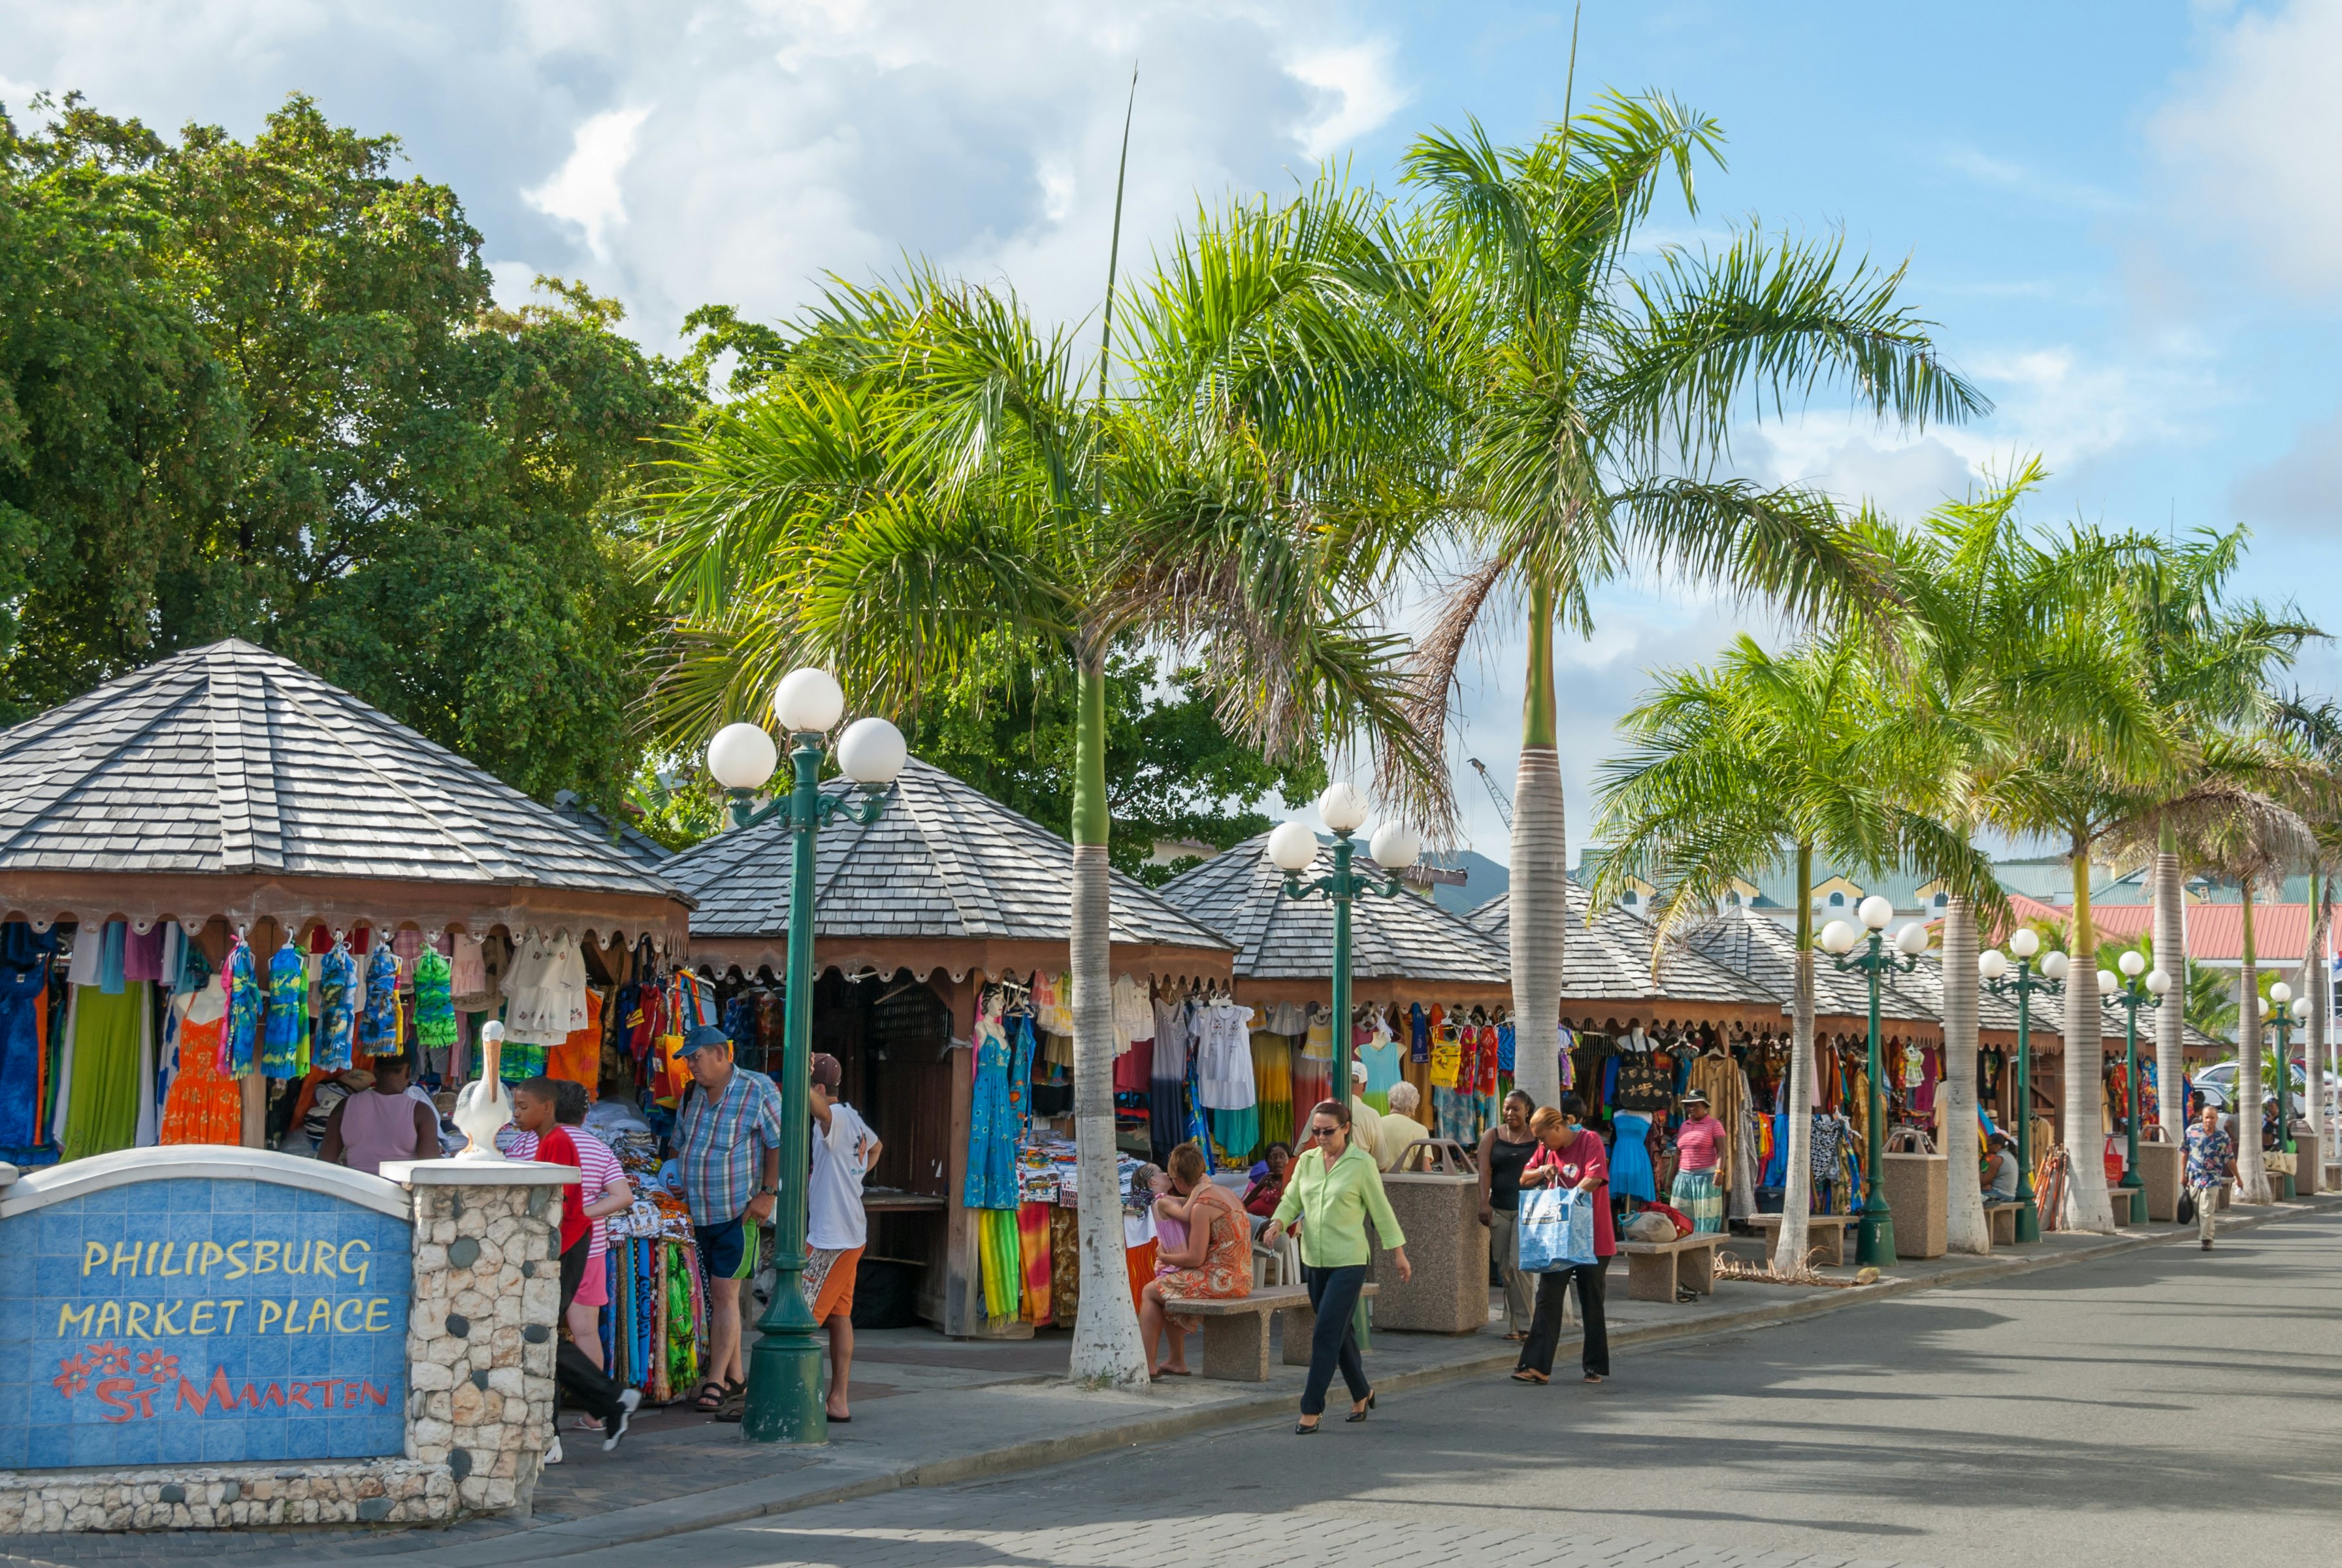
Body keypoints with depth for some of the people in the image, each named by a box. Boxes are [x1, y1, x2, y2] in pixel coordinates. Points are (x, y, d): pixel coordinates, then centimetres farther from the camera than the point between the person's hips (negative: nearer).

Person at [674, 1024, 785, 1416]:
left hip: (738, 1213, -6)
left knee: (724, 1293, -10)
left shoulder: (757, 1091, -10)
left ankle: (715, 1383, -9)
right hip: (700, 1214, 7)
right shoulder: (691, 1095, 9)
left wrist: (768, 1193, -14)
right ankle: (735, 1379, 18)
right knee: (716, 1295, 9)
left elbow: (780, 1144, -9)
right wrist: (683, 1192, 11)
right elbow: (680, 1146, 20)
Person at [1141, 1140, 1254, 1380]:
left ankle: (1147, 1366, 5)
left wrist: (1165, 1258, -1)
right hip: (1239, 1277, 9)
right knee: (1169, 1287, 25)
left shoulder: (1201, 1206, -17)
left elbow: (1195, 1259, -17)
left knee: (1150, 1292, 4)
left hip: (1219, 1280, -9)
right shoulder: (1224, 1193, 11)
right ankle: (1177, 1362, 26)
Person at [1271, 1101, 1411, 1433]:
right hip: (1314, 1259, 5)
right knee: (1341, 1331, 15)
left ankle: (1311, 1409, -6)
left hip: (1348, 1262, -5)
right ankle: (1361, 1393, 33)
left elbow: (1381, 1210, -1)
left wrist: (1399, 1254, 3)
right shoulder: (1307, 1161, 7)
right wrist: (1279, 1223, -12)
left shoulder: (1361, 1163, -7)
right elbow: (1291, 1200, 9)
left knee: (1327, 1334, -9)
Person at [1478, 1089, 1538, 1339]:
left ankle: (1523, 1322, -8)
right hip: (1499, 1210, 3)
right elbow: (1485, 1171, 1)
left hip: (1528, 1208, -3)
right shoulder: (1492, 1136, 9)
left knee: (1519, 1264, -14)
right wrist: (1484, 1203, -10)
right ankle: (1514, 1324, 10)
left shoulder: (1538, 1138, 4)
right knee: (1505, 1268, 3)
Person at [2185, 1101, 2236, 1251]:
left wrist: (2238, 1178, 8)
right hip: (2194, 1177, 3)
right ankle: (2202, 1234, 28)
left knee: (2206, 1210, -12)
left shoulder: (2223, 1136, -4)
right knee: (2197, 1211, 10)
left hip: (2212, 1178, -3)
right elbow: (2185, 1153, 8)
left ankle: (2207, 1240, -10)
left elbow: (2230, 1159, 5)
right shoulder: (2192, 1131, 0)